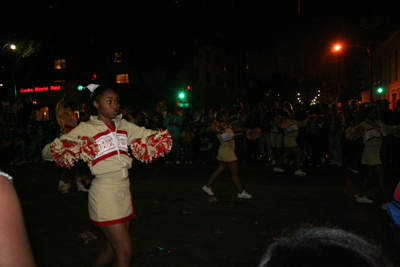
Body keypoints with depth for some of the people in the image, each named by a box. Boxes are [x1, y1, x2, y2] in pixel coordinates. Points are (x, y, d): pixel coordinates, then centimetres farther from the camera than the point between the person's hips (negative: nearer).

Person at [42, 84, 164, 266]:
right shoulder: (85, 129, -5)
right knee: (125, 252, -4)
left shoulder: (123, 125, 9)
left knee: (113, 250, 16)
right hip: (104, 194, -6)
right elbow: (47, 152, -6)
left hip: (124, 191, 6)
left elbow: (148, 134, 13)